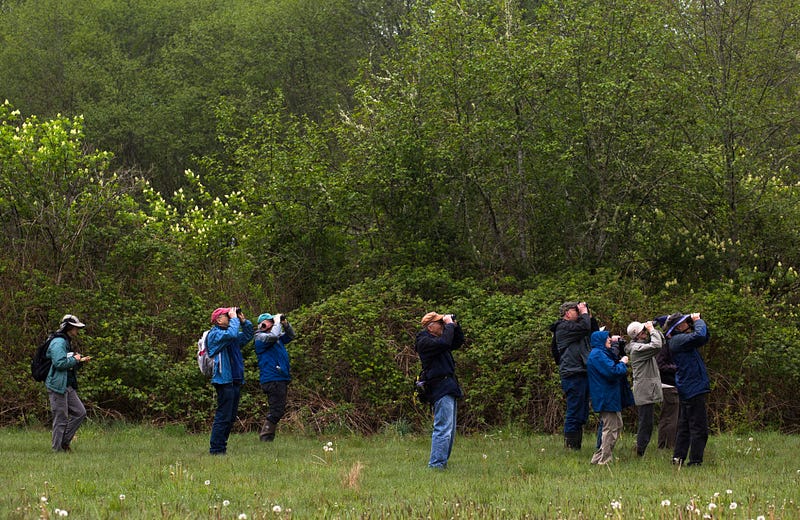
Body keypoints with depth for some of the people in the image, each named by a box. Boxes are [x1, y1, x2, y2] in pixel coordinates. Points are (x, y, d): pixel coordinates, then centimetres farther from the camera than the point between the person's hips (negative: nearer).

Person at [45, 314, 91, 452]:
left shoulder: (66, 342, 19)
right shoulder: (58, 342, -14)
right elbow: (60, 363, -26)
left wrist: (80, 361, 10)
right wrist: (75, 359, -12)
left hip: (68, 386, 10)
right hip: (58, 386, -10)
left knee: (80, 412, 8)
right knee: (61, 418, -5)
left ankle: (64, 441, 15)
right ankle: (58, 448, 3)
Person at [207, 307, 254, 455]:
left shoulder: (233, 337, 19)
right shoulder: (215, 334, -9)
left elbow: (248, 335, 28)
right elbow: (231, 334, -26)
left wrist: (243, 321, 14)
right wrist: (234, 319, -13)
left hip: (235, 380, 9)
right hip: (224, 380, -9)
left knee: (231, 417, 11)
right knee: (223, 417, -10)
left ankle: (221, 448, 16)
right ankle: (216, 449, -8)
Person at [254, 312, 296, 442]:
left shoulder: (278, 338, 19)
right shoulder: (260, 337, -8)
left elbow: (291, 335, 29)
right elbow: (273, 335, -28)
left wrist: (285, 323, 12)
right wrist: (277, 322, -12)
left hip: (281, 379, 10)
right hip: (272, 380, -10)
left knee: (279, 410, 12)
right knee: (276, 410, -13)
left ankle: (267, 436, 16)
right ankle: (265, 437, -11)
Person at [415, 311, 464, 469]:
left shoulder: (435, 339, 20)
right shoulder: (424, 342, -10)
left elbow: (458, 342, 30)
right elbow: (444, 343, -27)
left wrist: (455, 325, 15)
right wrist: (449, 325, -14)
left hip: (448, 389, 10)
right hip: (441, 390, -10)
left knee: (450, 431, 13)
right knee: (443, 429, -15)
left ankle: (442, 462, 18)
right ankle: (436, 465, -17)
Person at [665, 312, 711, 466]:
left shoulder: (681, 340, 15)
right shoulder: (678, 340, -14)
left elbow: (705, 337, 22)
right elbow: (699, 336, -31)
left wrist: (696, 320, 8)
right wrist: (698, 321, -12)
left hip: (687, 391, 10)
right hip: (694, 389, -10)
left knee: (684, 427, 14)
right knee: (699, 427, -8)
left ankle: (678, 457, 18)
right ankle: (695, 461, -7)